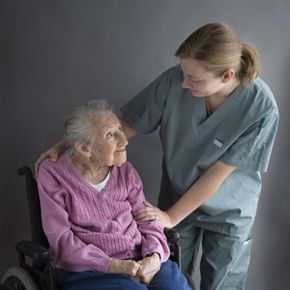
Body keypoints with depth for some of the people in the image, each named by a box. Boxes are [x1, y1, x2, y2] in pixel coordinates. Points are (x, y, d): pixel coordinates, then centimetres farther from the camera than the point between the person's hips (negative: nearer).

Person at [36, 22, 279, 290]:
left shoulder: (261, 108, -29)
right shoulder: (174, 81, -24)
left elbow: (218, 173, -22)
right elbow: (126, 126, -12)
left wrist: (171, 216, -17)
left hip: (228, 212, -2)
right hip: (176, 197, 2)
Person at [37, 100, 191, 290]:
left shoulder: (125, 171, 7)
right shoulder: (54, 173, -4)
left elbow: (148, 222, 8)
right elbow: (61, 239, -9)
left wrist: (154, 257, -14)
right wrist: (114, 265, -18)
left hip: (140, 260, 4)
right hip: (88, 270, -4)